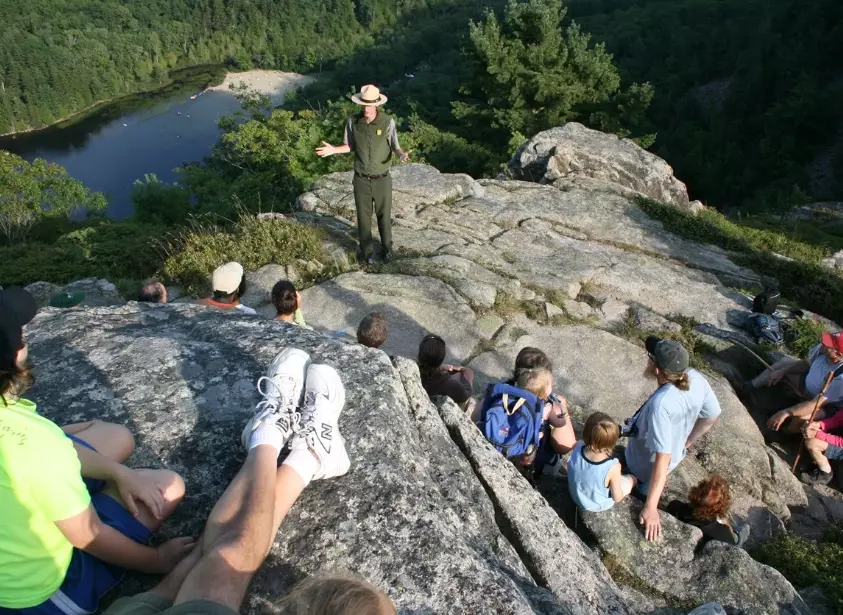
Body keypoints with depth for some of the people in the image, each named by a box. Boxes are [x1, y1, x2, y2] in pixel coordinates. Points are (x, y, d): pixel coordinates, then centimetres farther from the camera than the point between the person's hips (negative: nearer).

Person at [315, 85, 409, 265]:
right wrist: (333, 150, -14)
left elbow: (395, 146, -4)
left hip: (382, 180, -1)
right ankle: (366, 252, 30)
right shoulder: (353, 121, -9)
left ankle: (386, 248, 38)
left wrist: (402, 154, -27)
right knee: (363, 217, 12)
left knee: (384, 216, 15)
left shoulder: (388, 122, -15)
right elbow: (351, 146, 4)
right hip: (361, 180, 1)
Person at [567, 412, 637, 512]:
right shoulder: (612, 467, -38)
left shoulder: (577, 449, -29)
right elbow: (617, 498, -21)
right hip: (598, 505, -4)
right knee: (632, 479, 17)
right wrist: (618, 478, -5)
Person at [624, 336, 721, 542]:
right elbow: (712, 416, -4)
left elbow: (663, 459, -41)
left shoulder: (661, 404, -45)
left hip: (645, 467, -6)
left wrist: (650, 507, -34)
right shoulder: (696, 379, -23)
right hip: (675, 455, 6)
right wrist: (686, 442, 12)